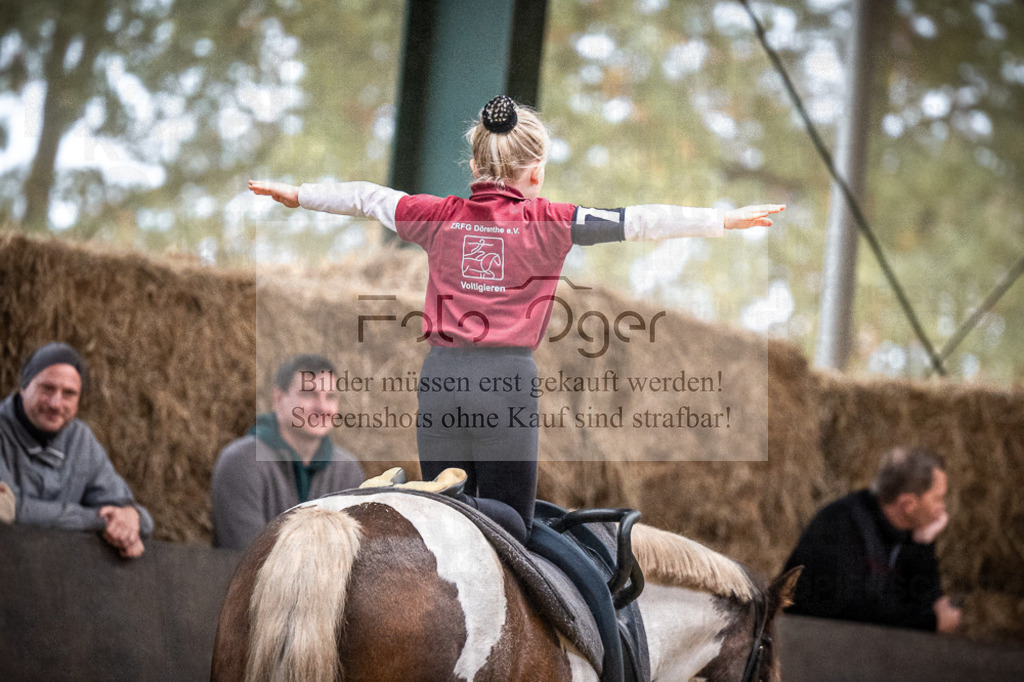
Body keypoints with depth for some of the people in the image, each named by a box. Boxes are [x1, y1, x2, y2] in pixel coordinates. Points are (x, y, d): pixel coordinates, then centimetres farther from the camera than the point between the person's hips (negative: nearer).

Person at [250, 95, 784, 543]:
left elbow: (367, 198, 19)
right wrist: (726, 220, 3)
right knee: (511, 522, 4)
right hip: (508, 380, -3)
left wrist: (297, 195, 34)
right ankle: (465, 508, -28)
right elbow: (637, 221, -2)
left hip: (442, 378, 3)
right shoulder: (546, 223, -3)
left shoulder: (440, 217, 5)